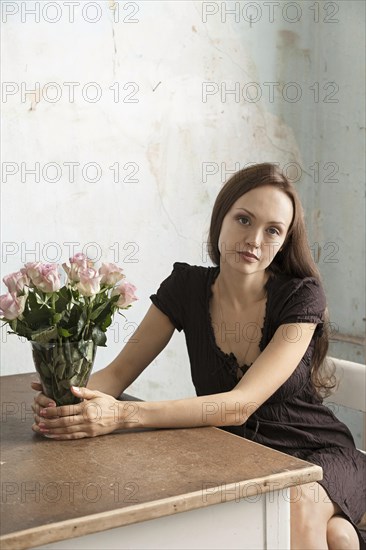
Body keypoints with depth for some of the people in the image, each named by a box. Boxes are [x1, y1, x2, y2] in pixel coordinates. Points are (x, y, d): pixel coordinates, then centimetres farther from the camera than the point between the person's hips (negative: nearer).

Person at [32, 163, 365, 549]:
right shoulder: (187, 286, -4)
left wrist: (124, 415, -37)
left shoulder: (301, 296, -15)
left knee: (299, 504, -37)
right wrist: (75, 398, -28)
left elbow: (240, 404, -26)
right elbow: (120, 369, -3)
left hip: (317, 453, -1)